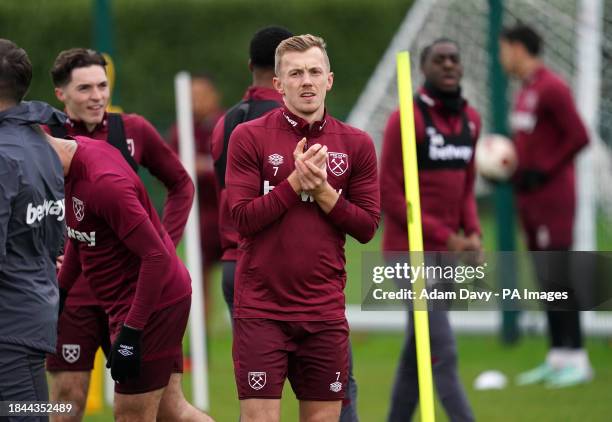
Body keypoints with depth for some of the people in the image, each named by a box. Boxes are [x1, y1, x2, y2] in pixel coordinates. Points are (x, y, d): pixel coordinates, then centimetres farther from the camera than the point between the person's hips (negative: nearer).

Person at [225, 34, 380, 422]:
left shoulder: (356, 144, 6)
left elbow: (367, 227, 3)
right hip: (261, 310, -3)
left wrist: (322, 190, -10)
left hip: (325, 312, 3)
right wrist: (296, 182, -16)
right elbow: (243, 218, -8)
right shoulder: (249, 137, -2)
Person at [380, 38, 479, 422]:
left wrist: (473, 233, -1)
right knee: (444, 355, -12)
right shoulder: (407, 119, -11)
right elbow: (389, 195, -12)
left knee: (417, 355, 14)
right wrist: (445, 237, -15)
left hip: (446, 253, 7)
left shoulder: (470, 120, 10)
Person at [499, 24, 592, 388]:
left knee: (557, 276, -10)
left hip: (553, 197, -9)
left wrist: (543, 171, -17)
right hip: (531, 200, 9)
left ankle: (578, 360, -8)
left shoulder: (552, 88, -13)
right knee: (545, 279, 10)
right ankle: (558, 357, 14)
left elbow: (578, 137, -18)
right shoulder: (526, 91, 15)